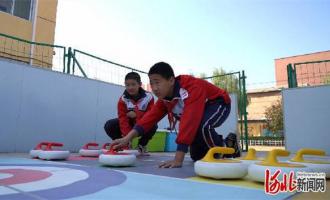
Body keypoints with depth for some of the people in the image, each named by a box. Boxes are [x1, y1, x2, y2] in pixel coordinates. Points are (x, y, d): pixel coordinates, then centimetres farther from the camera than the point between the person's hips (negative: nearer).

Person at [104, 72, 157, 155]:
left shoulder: (148, 97, -21)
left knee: (153, 126, -33)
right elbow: (123, 118, -29)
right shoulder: (122, 99, -19)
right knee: (109, 126, -22)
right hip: (129, 123, 1)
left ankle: (142, 145, -2)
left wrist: (136, 114, -39)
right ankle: (126, 145, 2)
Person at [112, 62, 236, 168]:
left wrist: (178, 159, -49)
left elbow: (189, 121, -47)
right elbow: (151, 117, -18)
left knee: (202, 126, -40)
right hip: (200, 109, 7)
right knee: (196, 156, 2)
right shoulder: (164, 97, -12)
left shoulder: (192, 88, -39)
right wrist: (127, 138, -31)